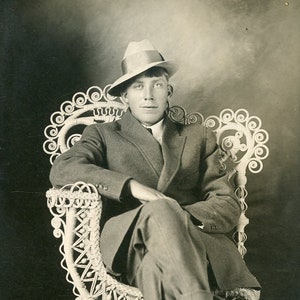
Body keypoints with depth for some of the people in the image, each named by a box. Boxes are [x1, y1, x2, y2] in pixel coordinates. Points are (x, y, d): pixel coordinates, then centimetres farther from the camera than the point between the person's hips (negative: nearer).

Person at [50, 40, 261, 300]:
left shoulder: (199, 137, 22)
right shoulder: (103, 135, 19)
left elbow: (229, 207, 11)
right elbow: (61, 170, -1)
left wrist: (177, 217, -11)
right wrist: (131, 185, -14)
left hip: (194, 243, 0)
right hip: (129, 245, 0)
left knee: (158, 268, -35)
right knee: (160, 210, -33)